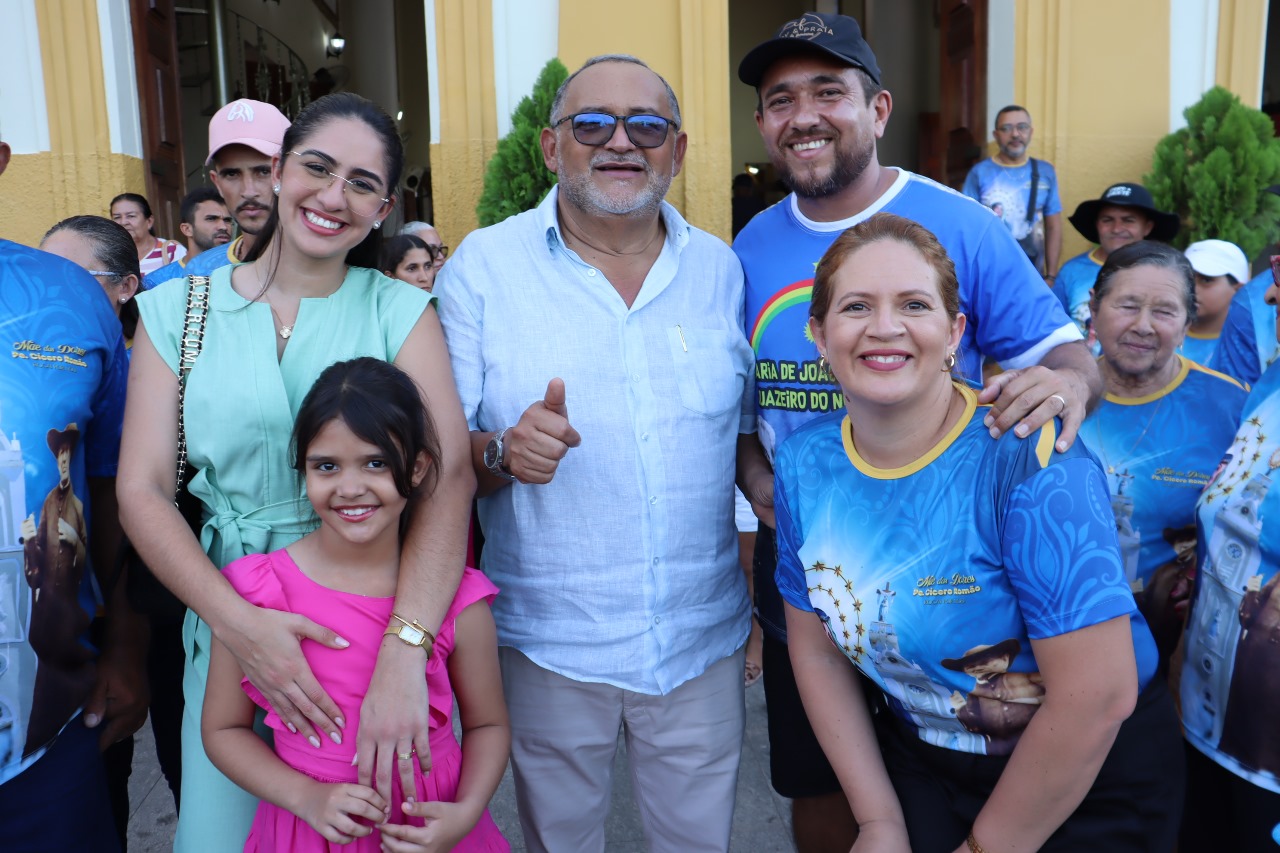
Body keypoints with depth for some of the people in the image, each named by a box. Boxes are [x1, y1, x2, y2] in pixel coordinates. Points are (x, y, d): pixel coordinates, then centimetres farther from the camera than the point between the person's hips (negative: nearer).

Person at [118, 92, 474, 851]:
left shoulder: (401, 310, -4)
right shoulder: (177, 311, 1)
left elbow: (451, 473, -18)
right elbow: (143, 490, -4)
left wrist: (404, 651, -31)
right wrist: (237, 620, -20)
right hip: (231, 613, 1)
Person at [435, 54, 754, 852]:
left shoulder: (721, 270, 1)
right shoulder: (484, 267, -7)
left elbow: (749, 435, 10)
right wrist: (502, 453, -27)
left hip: (703, 637, 3)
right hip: (552, 642, -2)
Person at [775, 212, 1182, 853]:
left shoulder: (1029, 458, -26)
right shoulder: (804, 463, -10)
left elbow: (1097, 697, -26)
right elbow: (816, 649, -1)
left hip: (1091, 781, -4)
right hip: (920, 763, 4)